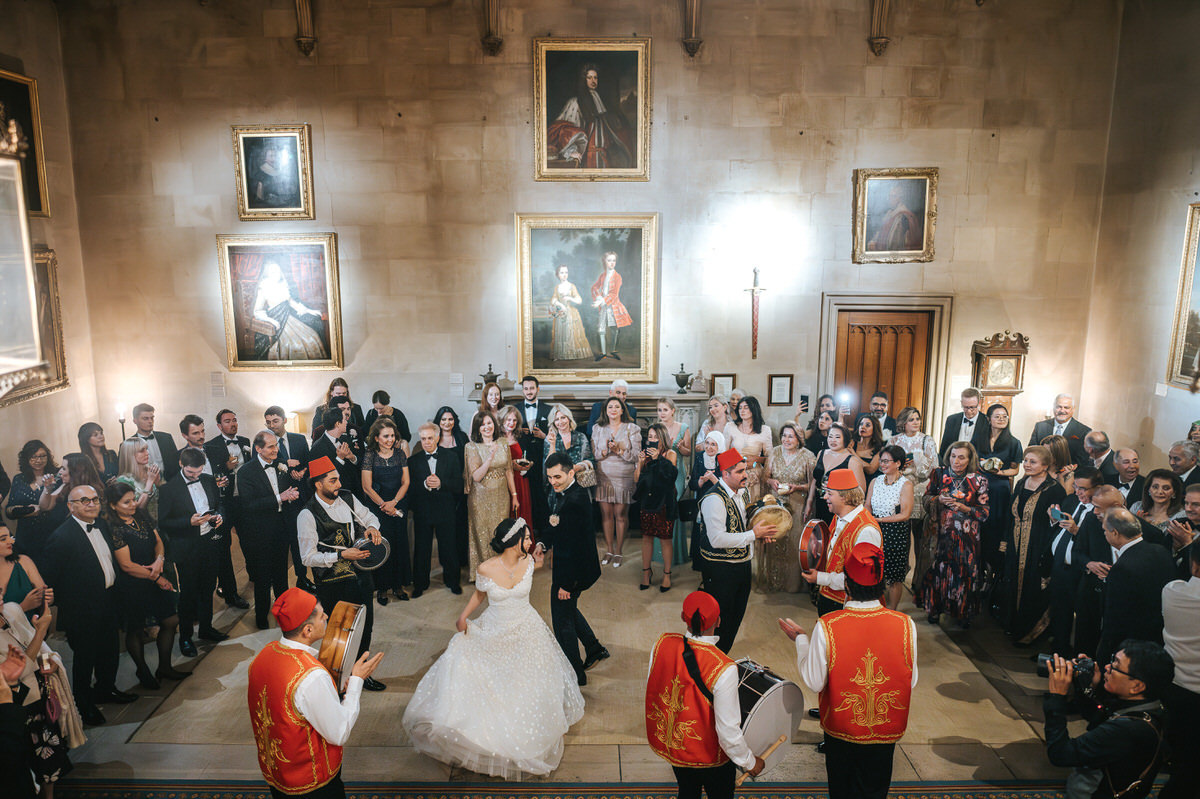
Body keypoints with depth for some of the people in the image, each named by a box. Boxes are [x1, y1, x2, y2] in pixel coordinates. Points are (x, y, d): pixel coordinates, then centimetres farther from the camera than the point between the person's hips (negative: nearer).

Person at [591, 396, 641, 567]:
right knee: (606, 513, 4)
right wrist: (605, 450, -14)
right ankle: (609, 550, 17)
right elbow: (593, 454, 5)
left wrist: (620, 450, -18)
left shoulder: (632, 428, 1)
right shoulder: (598, 428, 9)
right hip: (603, 477, 2)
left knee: (621, 515, 0)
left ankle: (618, 551, 12)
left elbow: (636, 455, -4)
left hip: (624, 478, -2)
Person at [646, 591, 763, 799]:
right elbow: (728, 730, -27)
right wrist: (750, 762, -8)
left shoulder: (662, 644, -20)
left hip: (670, 743, 4)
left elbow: (650, 687, -2)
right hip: (709, 756, -4)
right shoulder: (724, 669, -34)